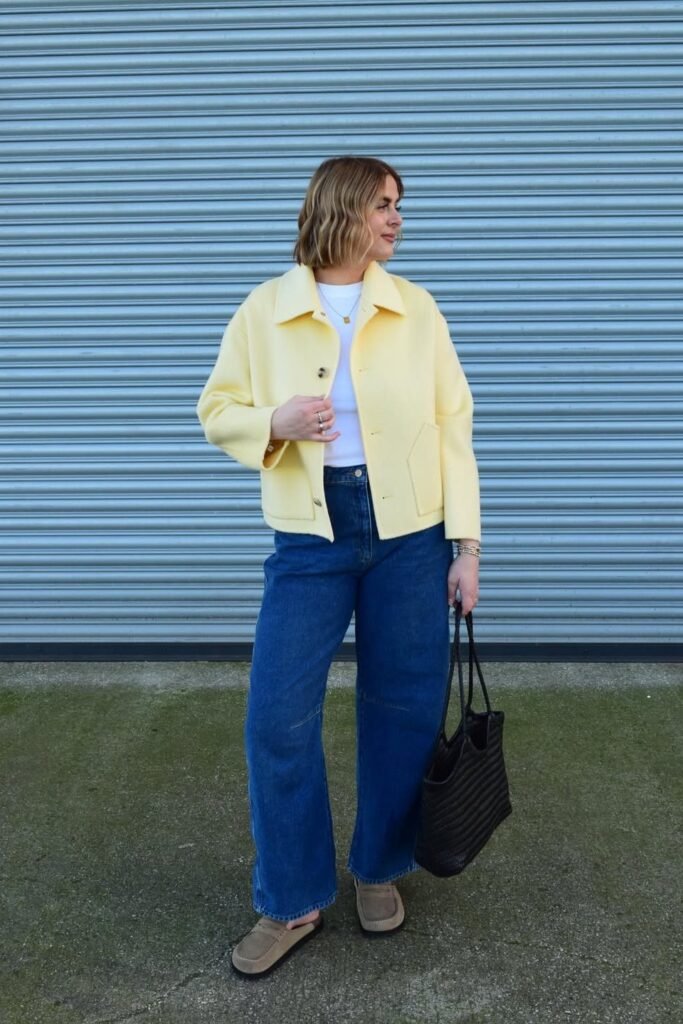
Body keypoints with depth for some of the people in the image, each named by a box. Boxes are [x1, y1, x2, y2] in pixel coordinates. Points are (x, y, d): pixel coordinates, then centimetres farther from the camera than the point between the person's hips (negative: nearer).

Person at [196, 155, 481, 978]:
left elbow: (453, 428, 2)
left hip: (409, 532, 1)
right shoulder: (266, 309, 2)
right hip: (310, 536, 0)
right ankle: (293, 901, 18)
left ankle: (379, 870, 32)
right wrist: (275, 423, -15)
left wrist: (467, 544, -2)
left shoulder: (415, 309, 3)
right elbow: (218, 410, 8)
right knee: (278, 716, -2)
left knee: (403, 709, 8)